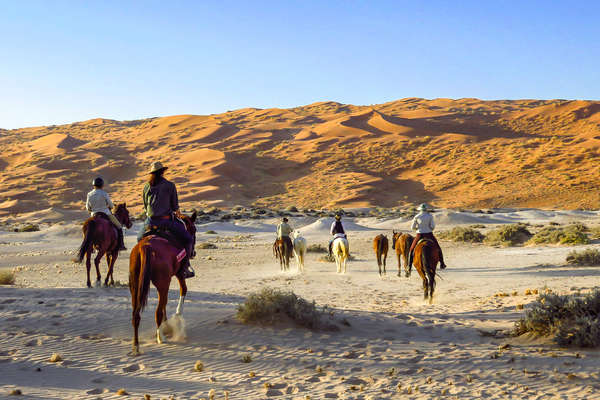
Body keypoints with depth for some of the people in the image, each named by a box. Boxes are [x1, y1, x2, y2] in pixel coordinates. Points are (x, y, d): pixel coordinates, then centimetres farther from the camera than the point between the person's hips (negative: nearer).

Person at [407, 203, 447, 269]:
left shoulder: (416, 217, -2)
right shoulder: (430, 216, -5)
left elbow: (412, 227, 0)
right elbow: (432, 226, -10)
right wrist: (431, 229, 12)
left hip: (419, 235, 1)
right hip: (429, 235, 0)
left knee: (411, 249, 15)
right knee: (438, 248, 18)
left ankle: (409, 265, 9)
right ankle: (441, 263, 14)